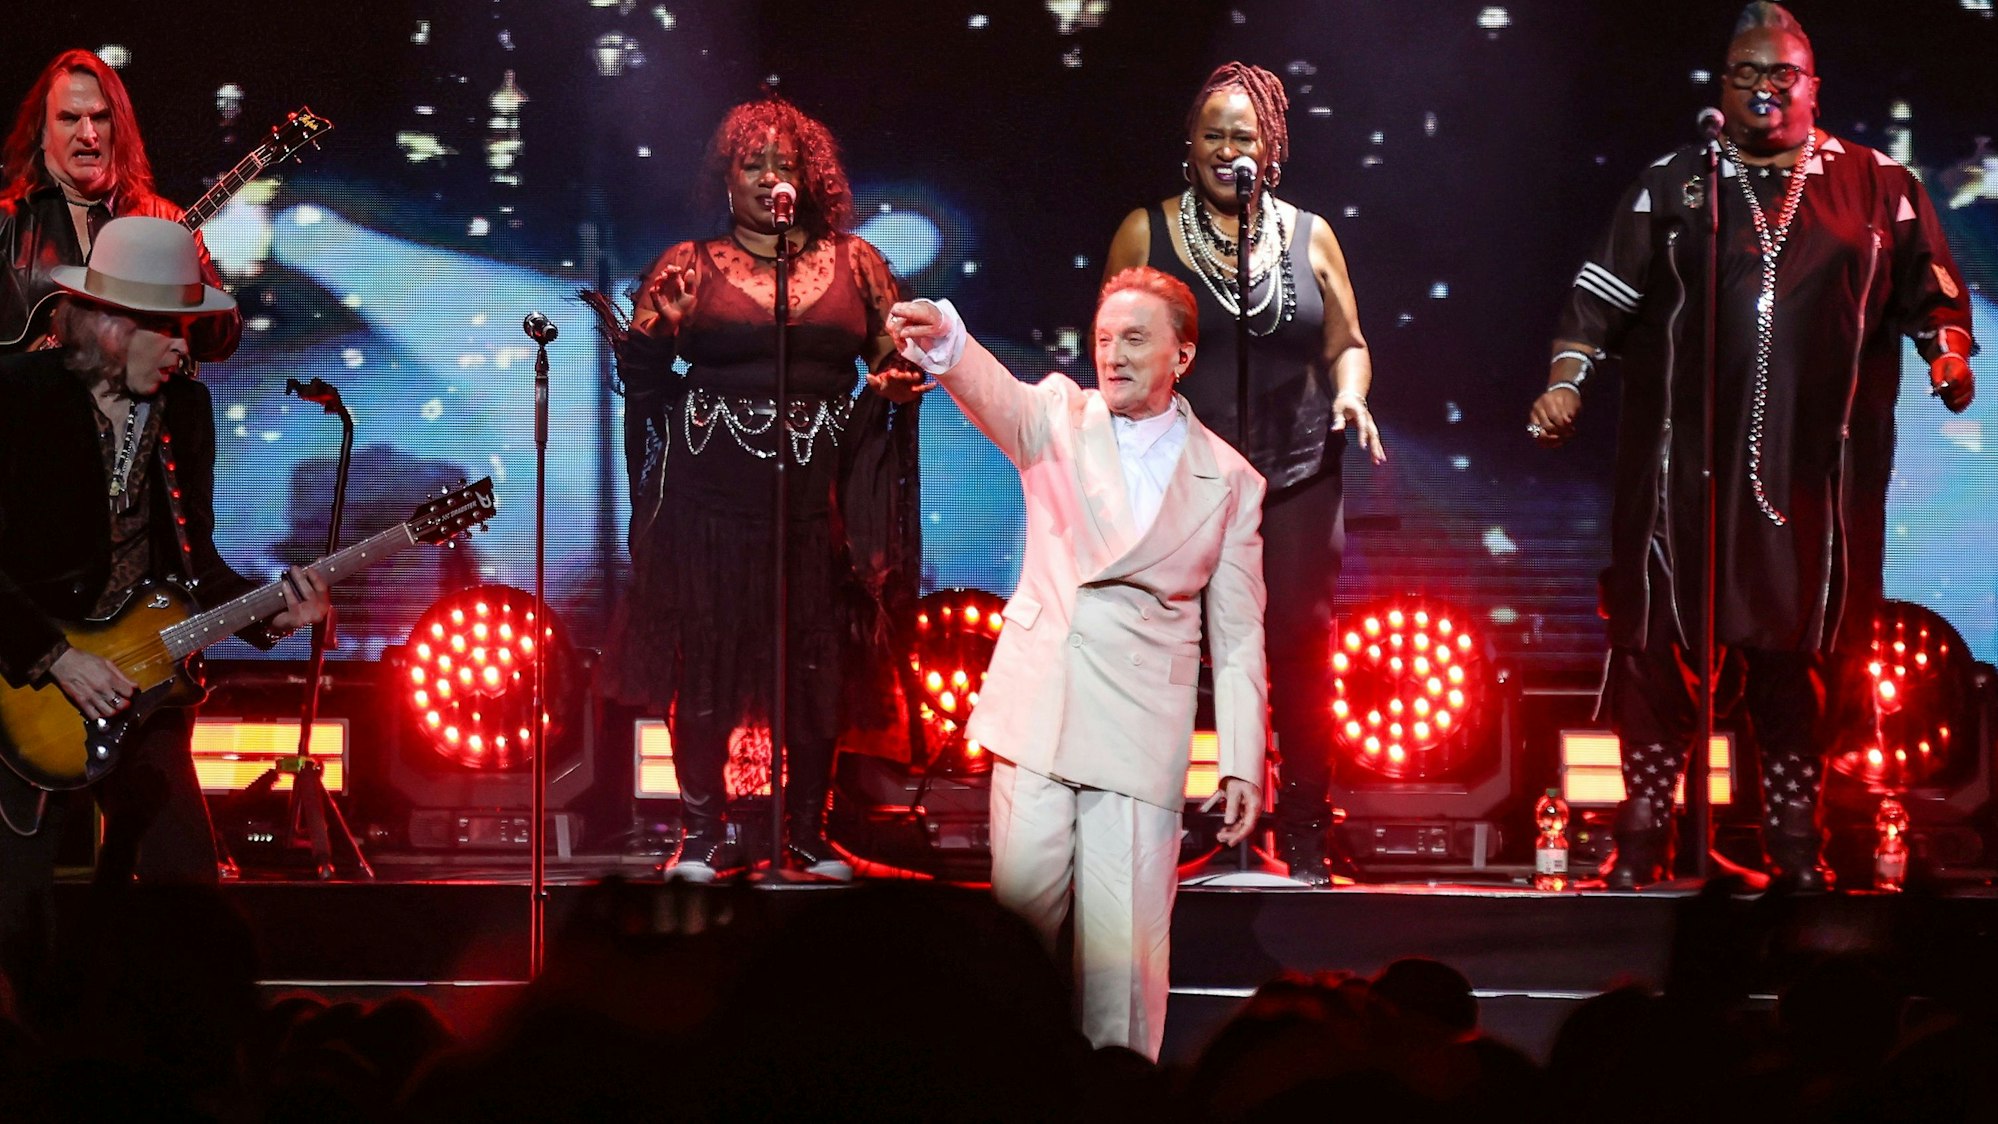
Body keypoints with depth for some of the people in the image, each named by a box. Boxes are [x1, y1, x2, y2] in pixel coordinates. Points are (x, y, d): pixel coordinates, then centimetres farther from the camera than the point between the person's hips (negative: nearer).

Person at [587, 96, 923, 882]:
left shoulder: (854, 264, 11)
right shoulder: (693, 266, 6)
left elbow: (897, 355, 17)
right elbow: (641, 362, 5)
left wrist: (892, 384, -1)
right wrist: (662, 314, -11)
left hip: (818, 491, 2)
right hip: (713, 488, -2)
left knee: (817, 658, 2)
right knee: (706, 656, -2)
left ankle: (808, 831, 11)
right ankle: (704, 835, 6)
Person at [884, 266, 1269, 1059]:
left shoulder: (1229, 481, 7)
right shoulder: (1060, 417, 6)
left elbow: (1239, 635, 7)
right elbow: (996, 395, -17)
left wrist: (1242, 763, -1)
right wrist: (945, 344, -41)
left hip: (1141, 731, -1)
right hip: (1038, 716, 1)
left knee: (1125, 945, -5)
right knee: (1022, 905, -1)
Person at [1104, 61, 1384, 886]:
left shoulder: (1308, 236, 11)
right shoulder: (1146, 233, 7)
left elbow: (1346, 344, 15)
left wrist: (1350, 393, -6)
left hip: (1295, 478, 1)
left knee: (1299, 649, -4)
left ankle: (1304, 842, 2)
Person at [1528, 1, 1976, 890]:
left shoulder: (1875, 185, 11)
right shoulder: (1672, 185, 12)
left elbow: (1931, 293, 13)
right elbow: (1603, 295, 7)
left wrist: (1949, 353, -6)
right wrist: (1566, 382, -4)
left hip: (1813, 471, 0)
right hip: (1686, 459, 0)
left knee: (1794, 648, 2)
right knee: (1659, 642, -4)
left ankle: (1796, 841, 9)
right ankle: (1641, 839, 2)